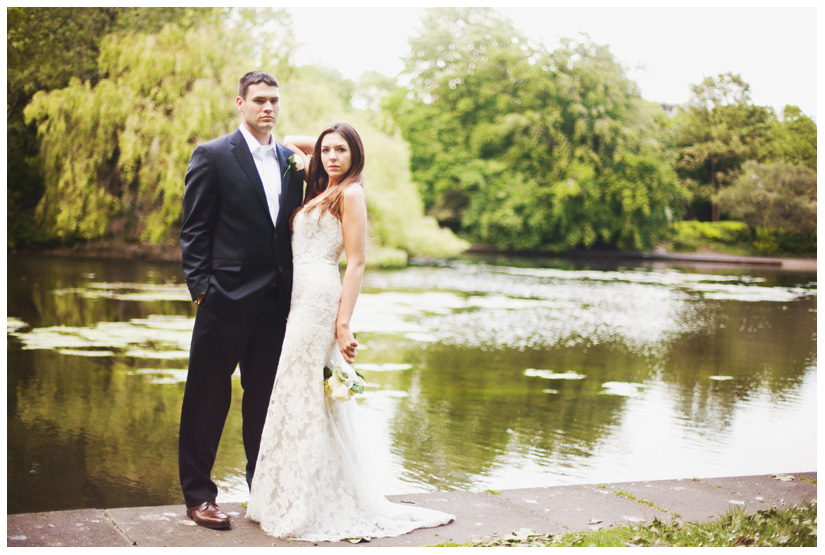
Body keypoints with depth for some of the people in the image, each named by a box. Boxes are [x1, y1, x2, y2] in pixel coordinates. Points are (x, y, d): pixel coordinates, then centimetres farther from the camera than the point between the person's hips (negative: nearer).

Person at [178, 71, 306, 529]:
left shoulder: (290, 161, 12)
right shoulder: (212, 156, -3)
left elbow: (292, 229, 14)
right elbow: (194, 231, -5)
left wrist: (292, 290, 6)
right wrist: (201, 288, -11)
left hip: (276, 301, 5)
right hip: (227, 300, -5)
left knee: (265, 399, 14)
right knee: (208, 400, 4)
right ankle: (198, 494, 15)